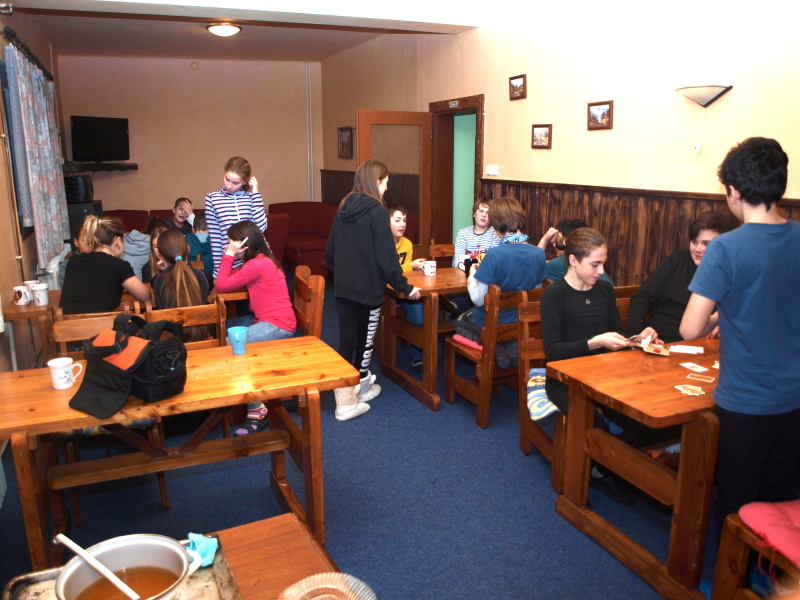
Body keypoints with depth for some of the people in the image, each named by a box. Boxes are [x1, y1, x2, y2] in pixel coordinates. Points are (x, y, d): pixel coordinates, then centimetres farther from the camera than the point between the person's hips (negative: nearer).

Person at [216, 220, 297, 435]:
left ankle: (256, 410, -15)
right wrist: (228, 256, 6)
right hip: (264, 319, 11)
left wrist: (229, 255, -9)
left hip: (278, 325, -11)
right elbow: (225, 280, 15)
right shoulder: (260, 260, 12)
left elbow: (221, 286, -13)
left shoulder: (258, 264, -18)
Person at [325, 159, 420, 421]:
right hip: (369, 287, -6)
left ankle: (345, 399, 12)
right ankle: (362, 387, 25)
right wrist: (404, 286, -9)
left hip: (343, 286, 6)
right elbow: (386, 256, -16)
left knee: (347, 340, 8)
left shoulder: (344, 207, 6)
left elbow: (330, 251, 12)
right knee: (365, 339, 10)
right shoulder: (377, 210, -14)